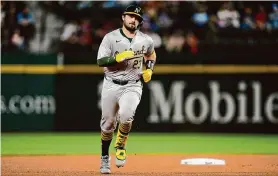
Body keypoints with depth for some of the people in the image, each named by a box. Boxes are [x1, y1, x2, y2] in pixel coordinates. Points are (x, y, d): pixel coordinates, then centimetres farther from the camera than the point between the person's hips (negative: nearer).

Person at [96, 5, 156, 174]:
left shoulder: (146, 40, 3)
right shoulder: (111, 37, -5)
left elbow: (151, 54, 25)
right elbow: (100, 61, -13)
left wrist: (149, 70, 8)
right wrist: (118, 58, -28)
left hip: (132, 86, 0)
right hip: (111, 85, 0)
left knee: (126, 115, -27)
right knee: (108, 123, 7)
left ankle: (121, 145, 0)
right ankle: (105, 158, 27)